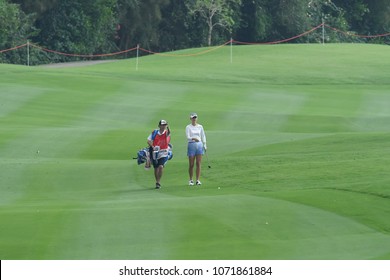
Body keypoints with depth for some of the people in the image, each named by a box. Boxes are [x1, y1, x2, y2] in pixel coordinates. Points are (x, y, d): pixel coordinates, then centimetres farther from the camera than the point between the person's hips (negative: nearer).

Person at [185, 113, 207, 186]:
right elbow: (188, 137, -15)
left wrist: (204, 145, 8)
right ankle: (191, 180, 13)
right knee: (191, 164, 1)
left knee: (199, 163, -2)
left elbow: (203, 136, 14)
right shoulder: (188, 127, -3)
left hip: (199, 145, 3)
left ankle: (198, 180, 0)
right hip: (191, 145, -3)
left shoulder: (200, 126, 8)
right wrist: (193, 138, -34)